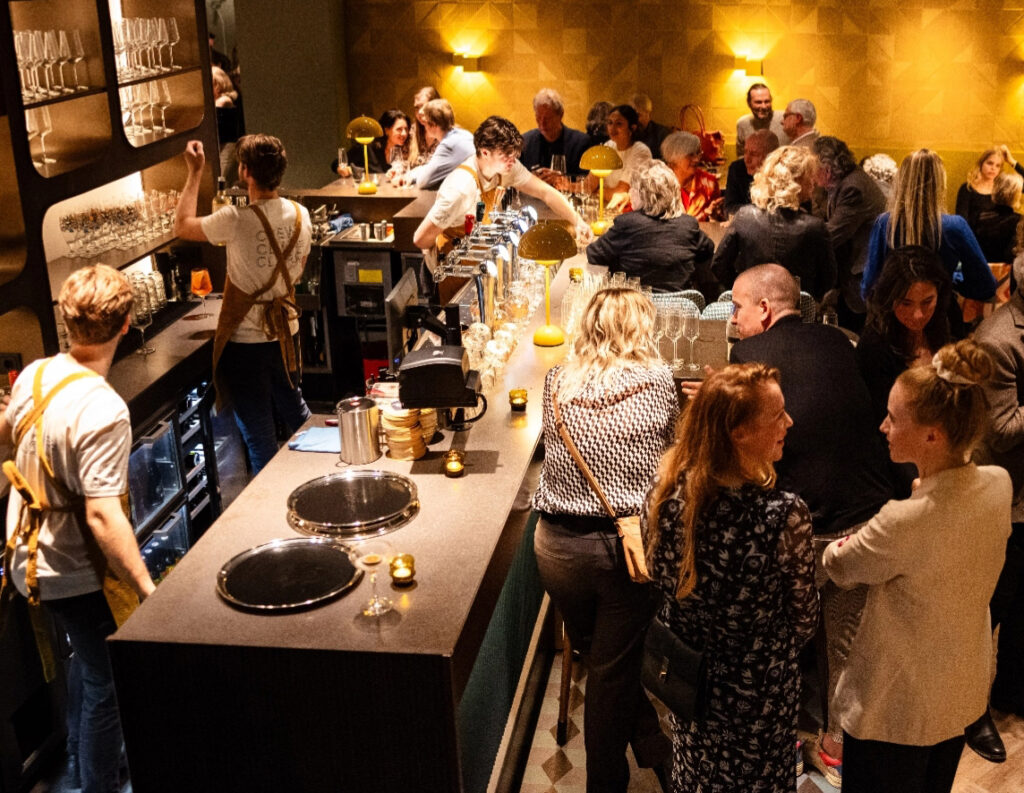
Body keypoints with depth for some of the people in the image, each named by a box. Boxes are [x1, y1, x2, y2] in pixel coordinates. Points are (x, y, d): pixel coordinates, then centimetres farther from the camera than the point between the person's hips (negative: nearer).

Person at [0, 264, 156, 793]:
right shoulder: (102, 410, -30)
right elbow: (102, 516, -32)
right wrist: (147, 589, -27)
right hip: (78, 575, -9)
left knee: (87, 657, 30)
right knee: (105, 682, 11)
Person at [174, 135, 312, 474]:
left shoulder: (237, 221, -23)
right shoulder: (300, 214, -5)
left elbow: (182, 226, -7)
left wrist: (194, 173, 0)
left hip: (246, 339, -6)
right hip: (285, 329, 6)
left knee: (257, 429, 6)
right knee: (293, 408, 25)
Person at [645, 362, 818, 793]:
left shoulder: (665, 492, -20)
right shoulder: (785, 515, -34)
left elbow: (661, 578, -2)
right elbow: (803, 619, -17)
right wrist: (777, 657, 6)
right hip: (758, 692, -4)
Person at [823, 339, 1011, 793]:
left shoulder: (905, 522, -35)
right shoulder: (998, 485, -13)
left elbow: (838, 567, -13)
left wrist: (833, 547, 5)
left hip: (895, 711, -7)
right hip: (962, 696, 7)